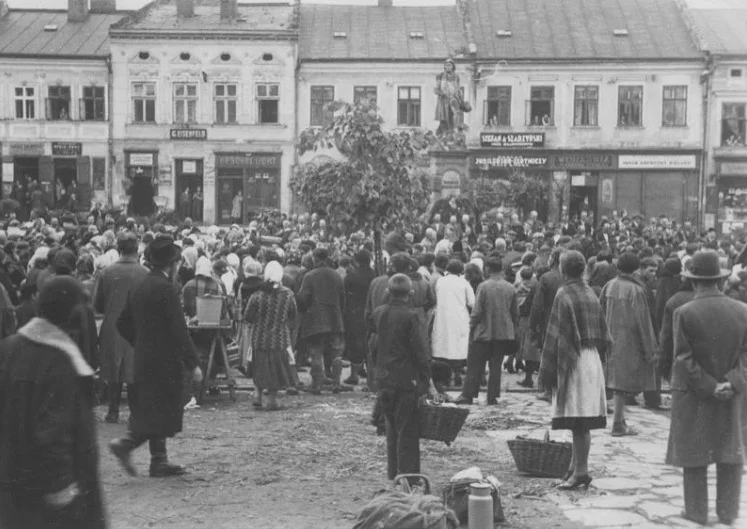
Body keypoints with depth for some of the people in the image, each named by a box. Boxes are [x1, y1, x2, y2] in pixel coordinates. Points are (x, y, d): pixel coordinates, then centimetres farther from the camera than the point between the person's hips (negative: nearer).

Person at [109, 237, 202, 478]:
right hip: (165, 359, -9)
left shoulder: (139, 288, 10)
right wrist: (193, 363, -15)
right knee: (162, 411, -1)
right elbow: (179, 329, -18)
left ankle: (160, 462, 17)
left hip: (144, 359, 9)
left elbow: (123, 323, 15)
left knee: (153, 411, 13)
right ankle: (125, 444, -10)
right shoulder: (166, 288, -16)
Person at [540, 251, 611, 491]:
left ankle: (581, 472, -5)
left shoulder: (564, 295, -12)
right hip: (592, 359, 8)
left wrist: (547, 370, -10)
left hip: (572, 361, -8)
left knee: (578, 421, -6)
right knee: (582, 420, 12)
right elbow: (603, 334, 15)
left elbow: (556, 335, -14)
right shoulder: (590, 294, 11)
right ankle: (577, 467, 18)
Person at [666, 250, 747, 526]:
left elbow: (685, 359, -16)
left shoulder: (685, 313, -14)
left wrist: (710, 388, -12)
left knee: (694, 453, 8)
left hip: (693, 395, -3)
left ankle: (697, 511, 13)